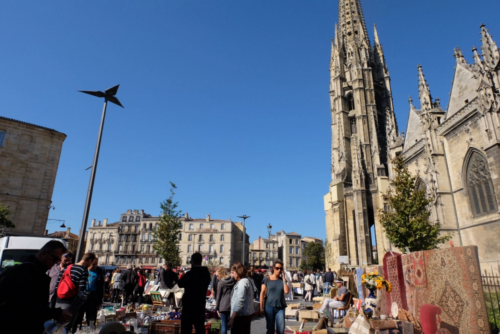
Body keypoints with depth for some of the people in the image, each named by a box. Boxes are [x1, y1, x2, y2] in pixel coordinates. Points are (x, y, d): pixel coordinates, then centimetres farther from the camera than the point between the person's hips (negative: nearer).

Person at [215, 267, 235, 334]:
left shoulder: (220, 282, -6)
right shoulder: (234, 280, 4)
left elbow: (218, 296, -2)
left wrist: (217, 308, 6)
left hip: (223, 306, -3)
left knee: (224, 324, 6)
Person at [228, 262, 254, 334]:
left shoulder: (242, 282, -16)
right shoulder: (247, 280, 12)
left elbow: (240, 301, -23)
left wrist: (232, 318, -22)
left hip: (241, 315, -10)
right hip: (247, 314, 10)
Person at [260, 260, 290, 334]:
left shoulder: (282, 280, 5)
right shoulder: (267, 279, -2)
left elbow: (286, 291, -10)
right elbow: (262, 293, -2)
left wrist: (284, 279, -10)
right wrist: (261, 307, -6)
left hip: (280, 307, 2)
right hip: (269, 307, -2)